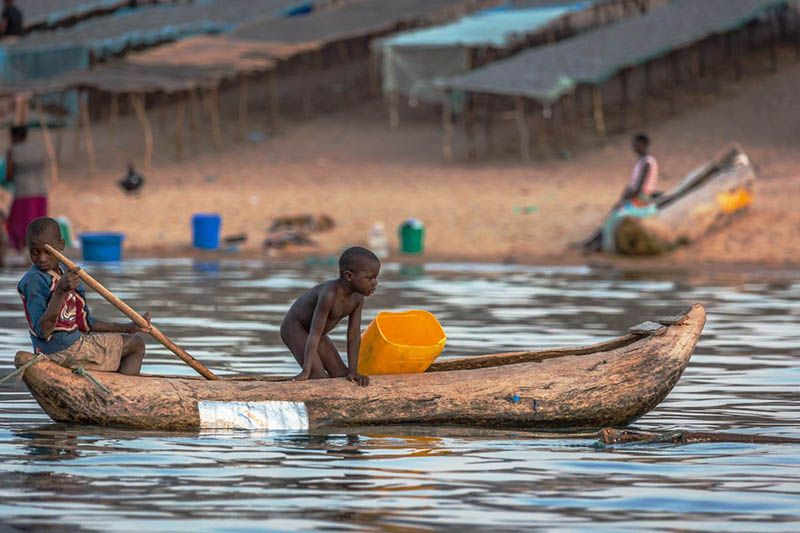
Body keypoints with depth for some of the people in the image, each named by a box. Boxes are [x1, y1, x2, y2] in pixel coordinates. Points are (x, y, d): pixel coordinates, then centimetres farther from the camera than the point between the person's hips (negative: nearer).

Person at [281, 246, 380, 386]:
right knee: (319, 378, -24)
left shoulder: (358, 298, -15)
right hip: (294, 328, -8)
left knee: (342, 375, 5)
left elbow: (354, 336, -12)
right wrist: (306, 372, -41)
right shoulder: (329, 295, -38)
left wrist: (352, 371, -18)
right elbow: (315, 333, -39)